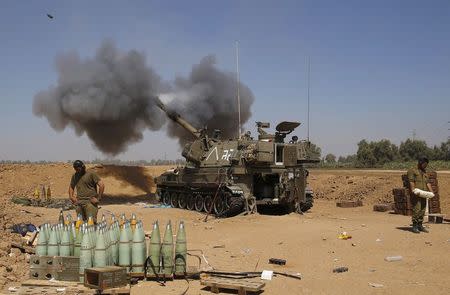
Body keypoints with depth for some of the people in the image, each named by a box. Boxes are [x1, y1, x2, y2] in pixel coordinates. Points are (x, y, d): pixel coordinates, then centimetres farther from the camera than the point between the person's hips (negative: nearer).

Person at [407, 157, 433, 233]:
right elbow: (411, 182, -10)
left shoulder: (425, 172, 22)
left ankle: (420, 225, 12)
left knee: (422, 210, 5)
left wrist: (431, 191, 1)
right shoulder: (412, 171, 0)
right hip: (415, 194, -7)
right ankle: (414, 226, -7)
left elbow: (428, 183, 14)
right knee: (416, 210, -11)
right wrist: (413, 191, -22)